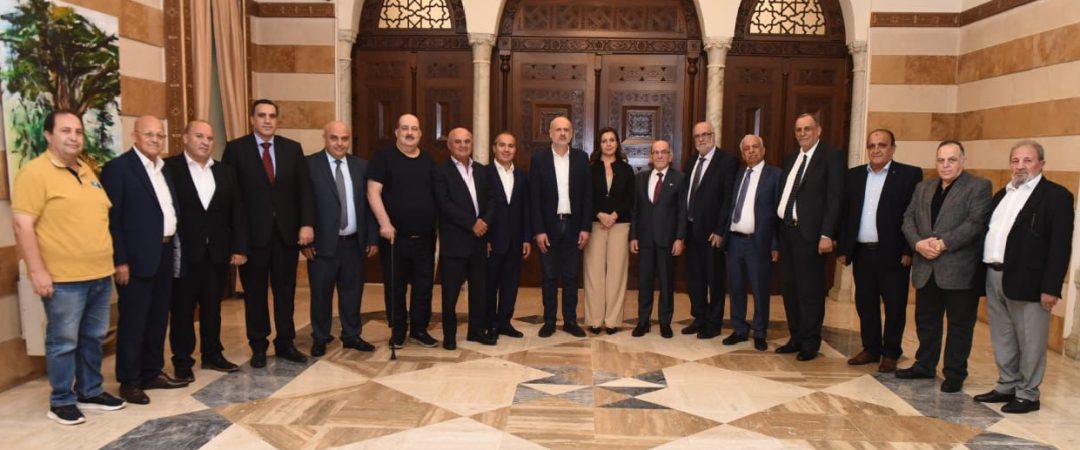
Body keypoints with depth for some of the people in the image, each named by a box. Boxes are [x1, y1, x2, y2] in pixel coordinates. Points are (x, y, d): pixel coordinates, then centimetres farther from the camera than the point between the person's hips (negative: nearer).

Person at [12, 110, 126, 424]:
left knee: (93, 338, 15)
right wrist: (37, 271, -18)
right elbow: (22, 224, -15)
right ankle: (61, 401, 18)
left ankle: (90, 392, 28)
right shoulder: (35, 172, -9)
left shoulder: (87, 171, 13)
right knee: (63, 342, 4)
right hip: (63, 279, -7)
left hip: (100, 275, 7)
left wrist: (113, 260, 18)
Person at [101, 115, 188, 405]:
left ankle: (152, 372, 25)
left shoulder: (164, 169, 14)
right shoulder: (118, 168, -9)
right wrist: (120, 261, -16)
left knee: (158, 319, 14)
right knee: (133, 321, 1)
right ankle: (129, 381, 12)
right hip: (137, 257, -7)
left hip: (165, 254, 7)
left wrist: (175, 248, 10)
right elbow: (111, 219, -12)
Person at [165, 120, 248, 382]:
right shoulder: (169, 168, -5)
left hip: (218, 252, 4)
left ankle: (212, 355, 27)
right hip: (184, 253, -4)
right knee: (182, 309, 7)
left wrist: (240, 248, 1)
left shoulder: (225, 172, 9)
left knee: (212, 307, 14)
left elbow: (237, 212, 7)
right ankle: (182, 361, 19)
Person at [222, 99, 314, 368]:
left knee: (285, 291, 10)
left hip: (287, 231, 2)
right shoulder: (236, 148, -1)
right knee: (255, 292, 9)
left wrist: (307, 223, -9)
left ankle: (285, 343, 23)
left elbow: (304, 189, 3)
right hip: (253, 233, -2)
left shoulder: (293, 148, 7)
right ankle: (258, 346, 22)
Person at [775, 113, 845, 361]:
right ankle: (796, 338, 25)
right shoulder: (791, 159, 16)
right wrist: (778, 232, 9)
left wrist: (827, 235, -18)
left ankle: (810, 342, 14)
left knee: (810, 290, 1)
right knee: (790, 288, 13)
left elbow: (834, 198, -12)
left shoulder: (831, 156, -5)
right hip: (787, 230, 7)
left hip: (810, 233, -7)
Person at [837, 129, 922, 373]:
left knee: (894, 305, 6)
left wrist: (909, 251, -13)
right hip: (862, 252, 4)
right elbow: (845, 214, 9)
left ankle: (891, 353, 19)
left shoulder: (909, 174, -3)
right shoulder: (854, 175, 9)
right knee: (865, 304, 11)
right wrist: (842, 249, 5)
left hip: (892, 254, -4)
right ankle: (871, 348, 25)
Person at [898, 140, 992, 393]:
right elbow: (908, 218, 8)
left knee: (959, 324, 4)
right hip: (927, 268, 6)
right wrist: (918, 243, -10)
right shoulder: (923, 187, 15)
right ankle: (924, 365, 28)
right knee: (925, 320, 14)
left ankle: (955, 374, 15)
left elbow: (976, 223, -14)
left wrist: (943, 244, -19)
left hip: (960, 270, -5)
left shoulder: (979, 186, -3)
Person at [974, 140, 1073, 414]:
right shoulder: (1002, 195, 17)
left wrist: (1051, 287, -17)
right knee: (1002, 340, 15)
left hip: (1027, 281, -7)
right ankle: (1006, 387, 28)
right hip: (994, 277, 7)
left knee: (1029, 342, 4)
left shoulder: (1056, 195, -5)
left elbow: (1060, 245, -12)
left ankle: (1027, 394, 16)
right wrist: (984, 274, 7)